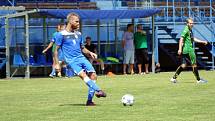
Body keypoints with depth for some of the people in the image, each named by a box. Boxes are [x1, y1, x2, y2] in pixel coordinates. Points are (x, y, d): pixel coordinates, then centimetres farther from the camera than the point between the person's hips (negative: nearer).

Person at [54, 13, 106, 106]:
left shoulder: (78, 34, 17)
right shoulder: (61, 35, 0)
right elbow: (56, 50, 2)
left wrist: (90, 53, 7)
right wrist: (57, 64, -4)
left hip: (81, 58, 6)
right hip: (71, 60, -6)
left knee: (93, 75, -10)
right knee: (83, 75, -27)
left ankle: (89, 100, -5)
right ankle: (98, 91, -42)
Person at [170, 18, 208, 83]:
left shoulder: (190, 30, 18)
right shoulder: (186, 30, -12)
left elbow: (193, 39, 30)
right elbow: (181, 39, -19)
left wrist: (202, 42, 29)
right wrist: (180, 49, -26)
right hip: (188, 49, -10)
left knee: (183, 65, 9)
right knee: (194, 64, -2)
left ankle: (174, 78, 7)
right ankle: (198, 79, 4)